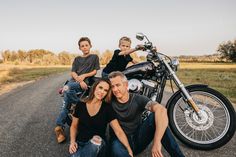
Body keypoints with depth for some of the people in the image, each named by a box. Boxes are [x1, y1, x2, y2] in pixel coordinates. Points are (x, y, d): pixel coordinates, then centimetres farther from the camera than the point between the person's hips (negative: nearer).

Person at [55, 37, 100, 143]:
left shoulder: (94, 57, 16)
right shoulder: (77, 59, 24)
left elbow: (95, 71, 8)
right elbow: (73, 73, 10)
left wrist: (84, 76, -8)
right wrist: (79, 79, -11)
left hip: (87, 81, -4)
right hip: (75, 80, 4)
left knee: (67, 88, -32)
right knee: (67, 92, -31)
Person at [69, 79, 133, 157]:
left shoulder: (107, 108, -7)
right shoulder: (80, 105, -1)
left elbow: (119, 131, -10)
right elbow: (74, 126, 10)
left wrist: (129, 150, -19)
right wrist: (72, 141, -6)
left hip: (98, 146, 0)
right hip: (80, 144, 1)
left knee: (96, 140, -34)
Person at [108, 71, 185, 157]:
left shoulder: (138, 99, -9)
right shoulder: (110, 102, -7)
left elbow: (161, 110, -28)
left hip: (138, 138, 2)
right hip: (120, 141, -1)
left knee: (155, 116, -24)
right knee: (116, 149, -40)